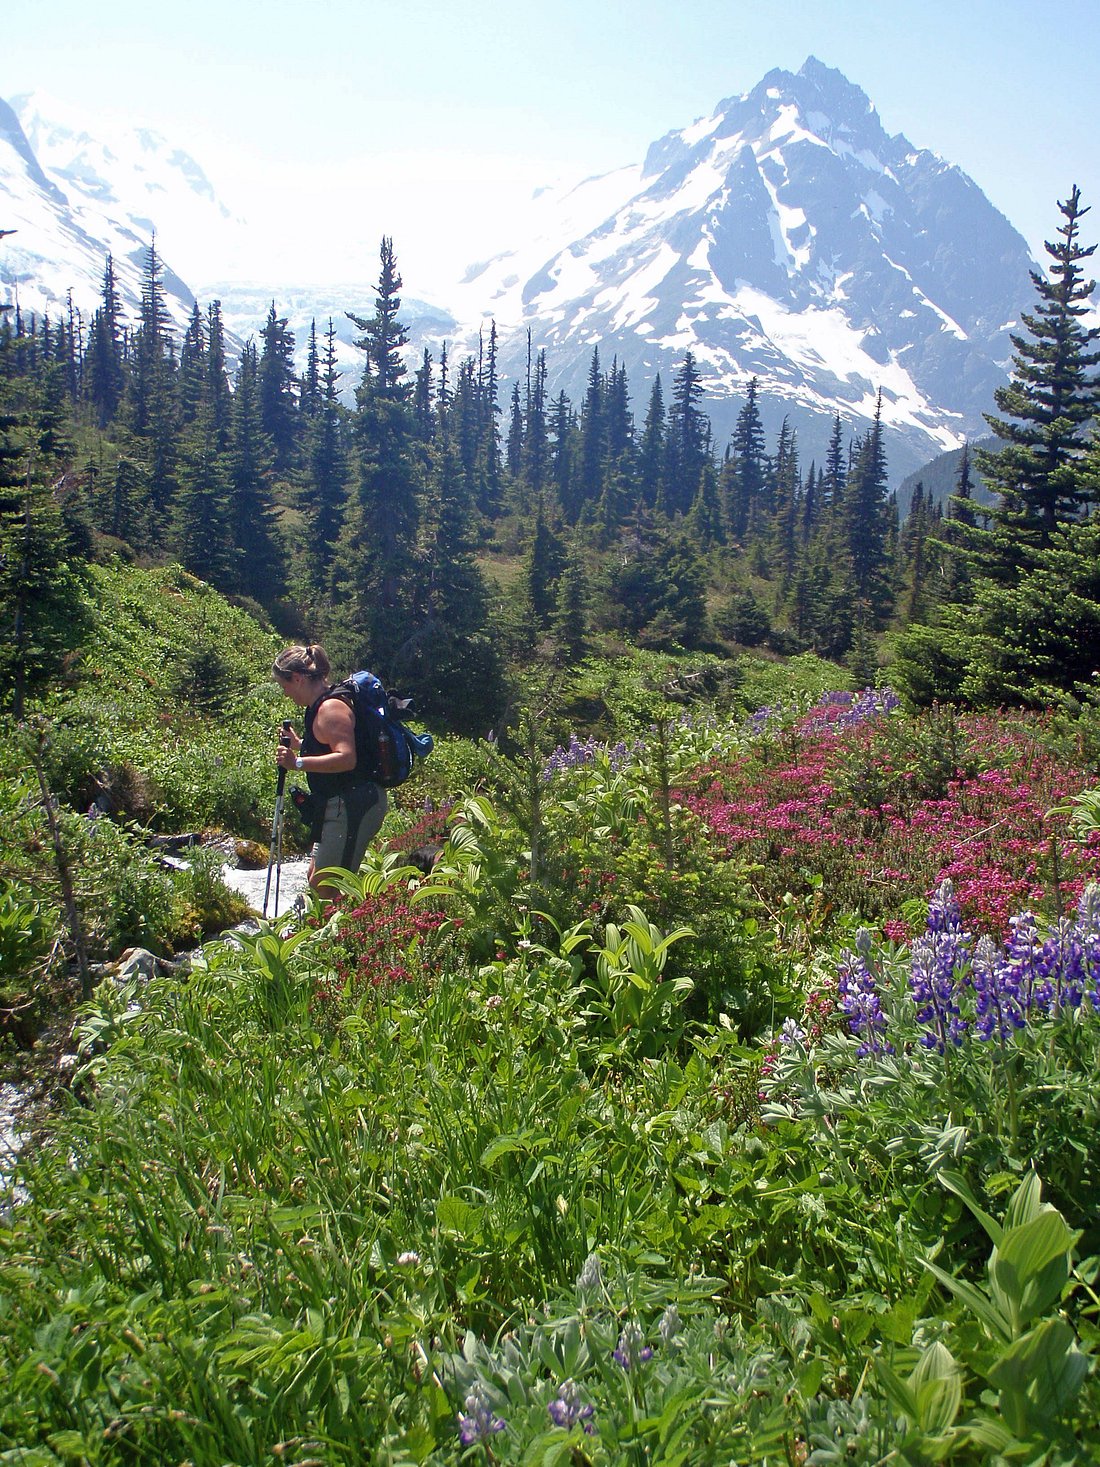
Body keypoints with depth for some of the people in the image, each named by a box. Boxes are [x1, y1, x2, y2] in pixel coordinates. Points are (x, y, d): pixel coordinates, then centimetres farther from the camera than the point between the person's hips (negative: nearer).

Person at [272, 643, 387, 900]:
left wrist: (298, 762, -31)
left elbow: (346, 758, -29)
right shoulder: (319, 706, 16)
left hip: (353, 807, -11)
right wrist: (299, 744, 17)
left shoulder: (331, 708, -17)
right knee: (316, 877, 18)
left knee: (324, 885, -7)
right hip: (339, 806, 11)